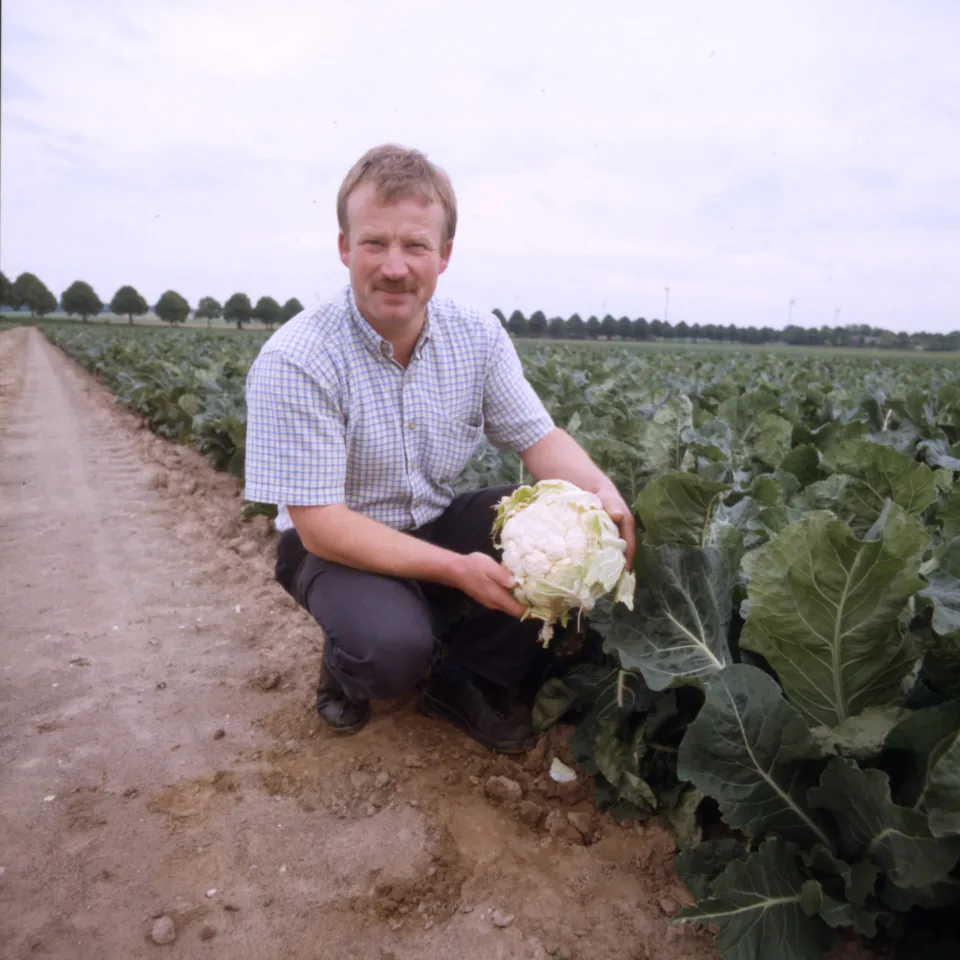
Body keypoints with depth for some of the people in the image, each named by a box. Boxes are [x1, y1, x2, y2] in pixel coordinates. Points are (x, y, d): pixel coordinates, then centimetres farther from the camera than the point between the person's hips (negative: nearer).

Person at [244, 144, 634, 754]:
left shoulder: (479, 336, -8)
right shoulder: (294, 362, -24)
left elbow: (539, 438, -2)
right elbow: (320, 523, -24)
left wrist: (600, 490, -25)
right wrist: (455, 569, -31)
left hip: (439, 525, 5)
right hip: (338, 545, -4)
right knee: (393, 648, -34)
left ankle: (461, 683, 4)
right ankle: (346, 670, 8)